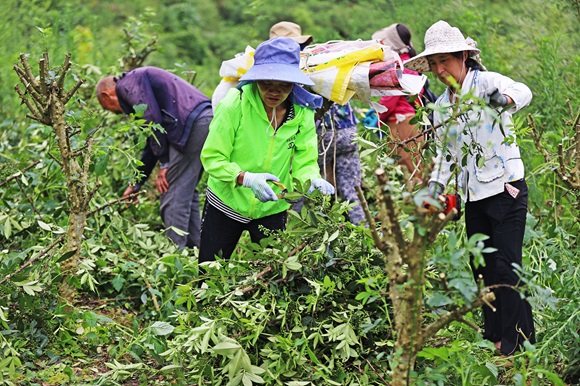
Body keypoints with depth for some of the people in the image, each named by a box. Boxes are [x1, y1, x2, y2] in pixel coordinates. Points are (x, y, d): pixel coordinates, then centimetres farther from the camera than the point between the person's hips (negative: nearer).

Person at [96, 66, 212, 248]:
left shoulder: (127, 84, 4)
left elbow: (153, 119, -11)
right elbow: (153, 144, 35)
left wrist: (164, 163, -8)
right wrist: (136, 184, 39)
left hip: (193, 124, -10)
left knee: (172, 196, -6)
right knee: (186, 192, 18)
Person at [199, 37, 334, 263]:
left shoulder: (303, 112, -10)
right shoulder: (235, 104, -20)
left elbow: (304, 162, -9)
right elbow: (212, 158, -20)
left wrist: (312, 180, -32)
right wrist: (247, 178, -36)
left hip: (272, 209, 2)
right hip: (226, 203, -2)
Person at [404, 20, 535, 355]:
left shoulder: (485, 82, -11)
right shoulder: (442, 105, 10)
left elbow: (523, 91, -32)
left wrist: (506, 98, -55)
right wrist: (437, 183, 2)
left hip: (506, 189, -7)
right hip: (474, 197, 7)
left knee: (505, 268, -11)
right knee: (482, 270, 9)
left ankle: (517, 343, -5)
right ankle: (493, 339, 18)